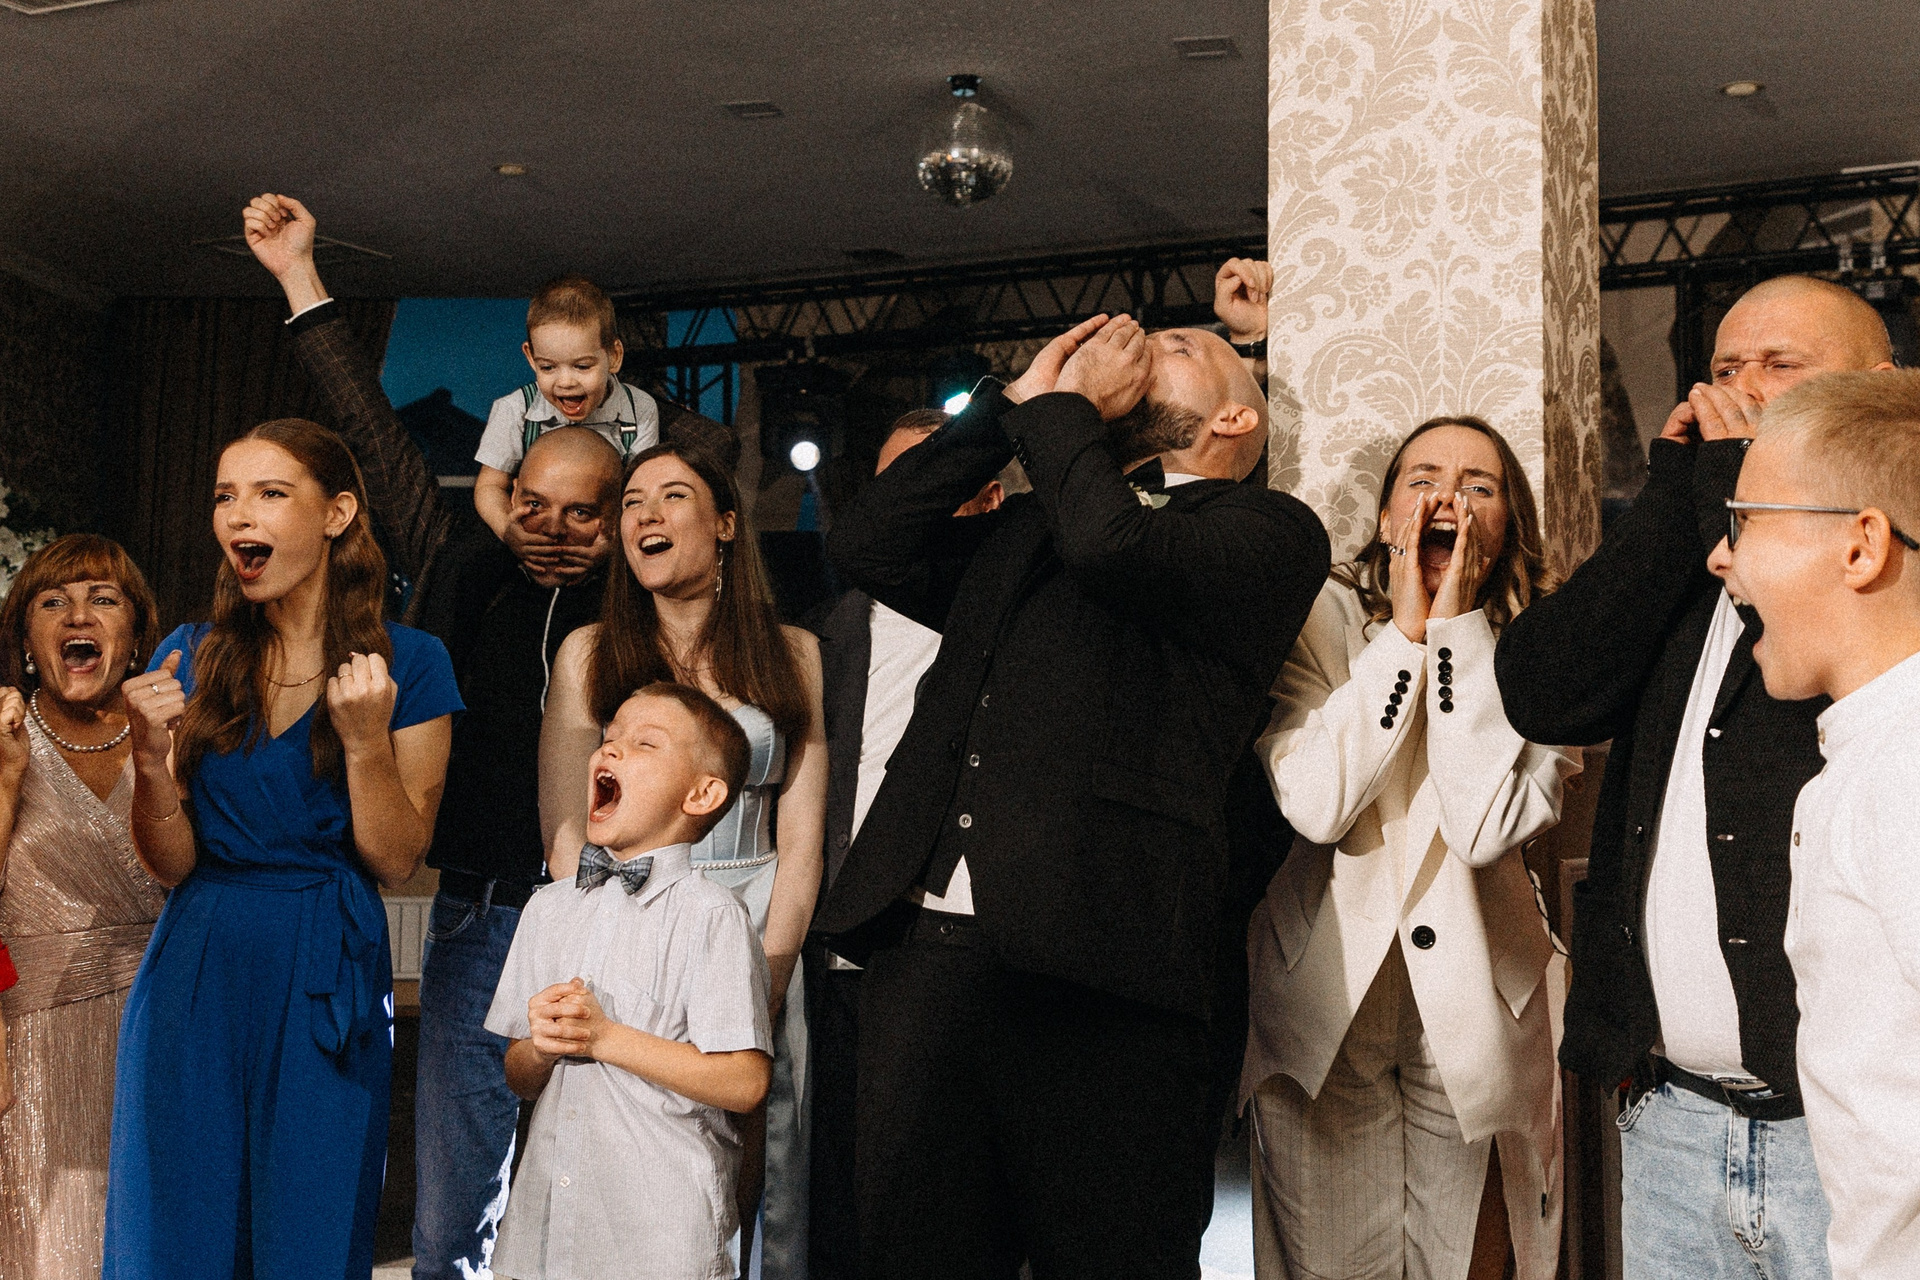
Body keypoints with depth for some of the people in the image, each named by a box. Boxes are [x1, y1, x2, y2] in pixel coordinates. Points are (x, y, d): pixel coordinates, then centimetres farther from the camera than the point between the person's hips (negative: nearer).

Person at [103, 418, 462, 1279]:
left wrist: (365, 740, -18)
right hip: (196, 973, 2)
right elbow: (171, 866, 3)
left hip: (326, 983, -2)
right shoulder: (190, 658, 5)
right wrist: (151, 759, -14)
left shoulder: (407, 663, -3)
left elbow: (396, 863, -5)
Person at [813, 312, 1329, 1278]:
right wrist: (1019, 402, 18)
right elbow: (868, 545, 17)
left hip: (1087, 974, -6)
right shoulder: (1022, 528, 27)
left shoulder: (1269, 531, 5)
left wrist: (1064, 406, 5)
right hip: (920, 946, 6)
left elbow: (1112, 547, -13)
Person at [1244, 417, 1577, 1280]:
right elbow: (1315, 804, -19)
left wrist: (1456, 630, -14)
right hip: (1323, 1000, -1)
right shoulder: (1320, 616, -3)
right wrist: (1405, 632, -14)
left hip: (1471, 1006, 1)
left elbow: (1488, 828, -17)